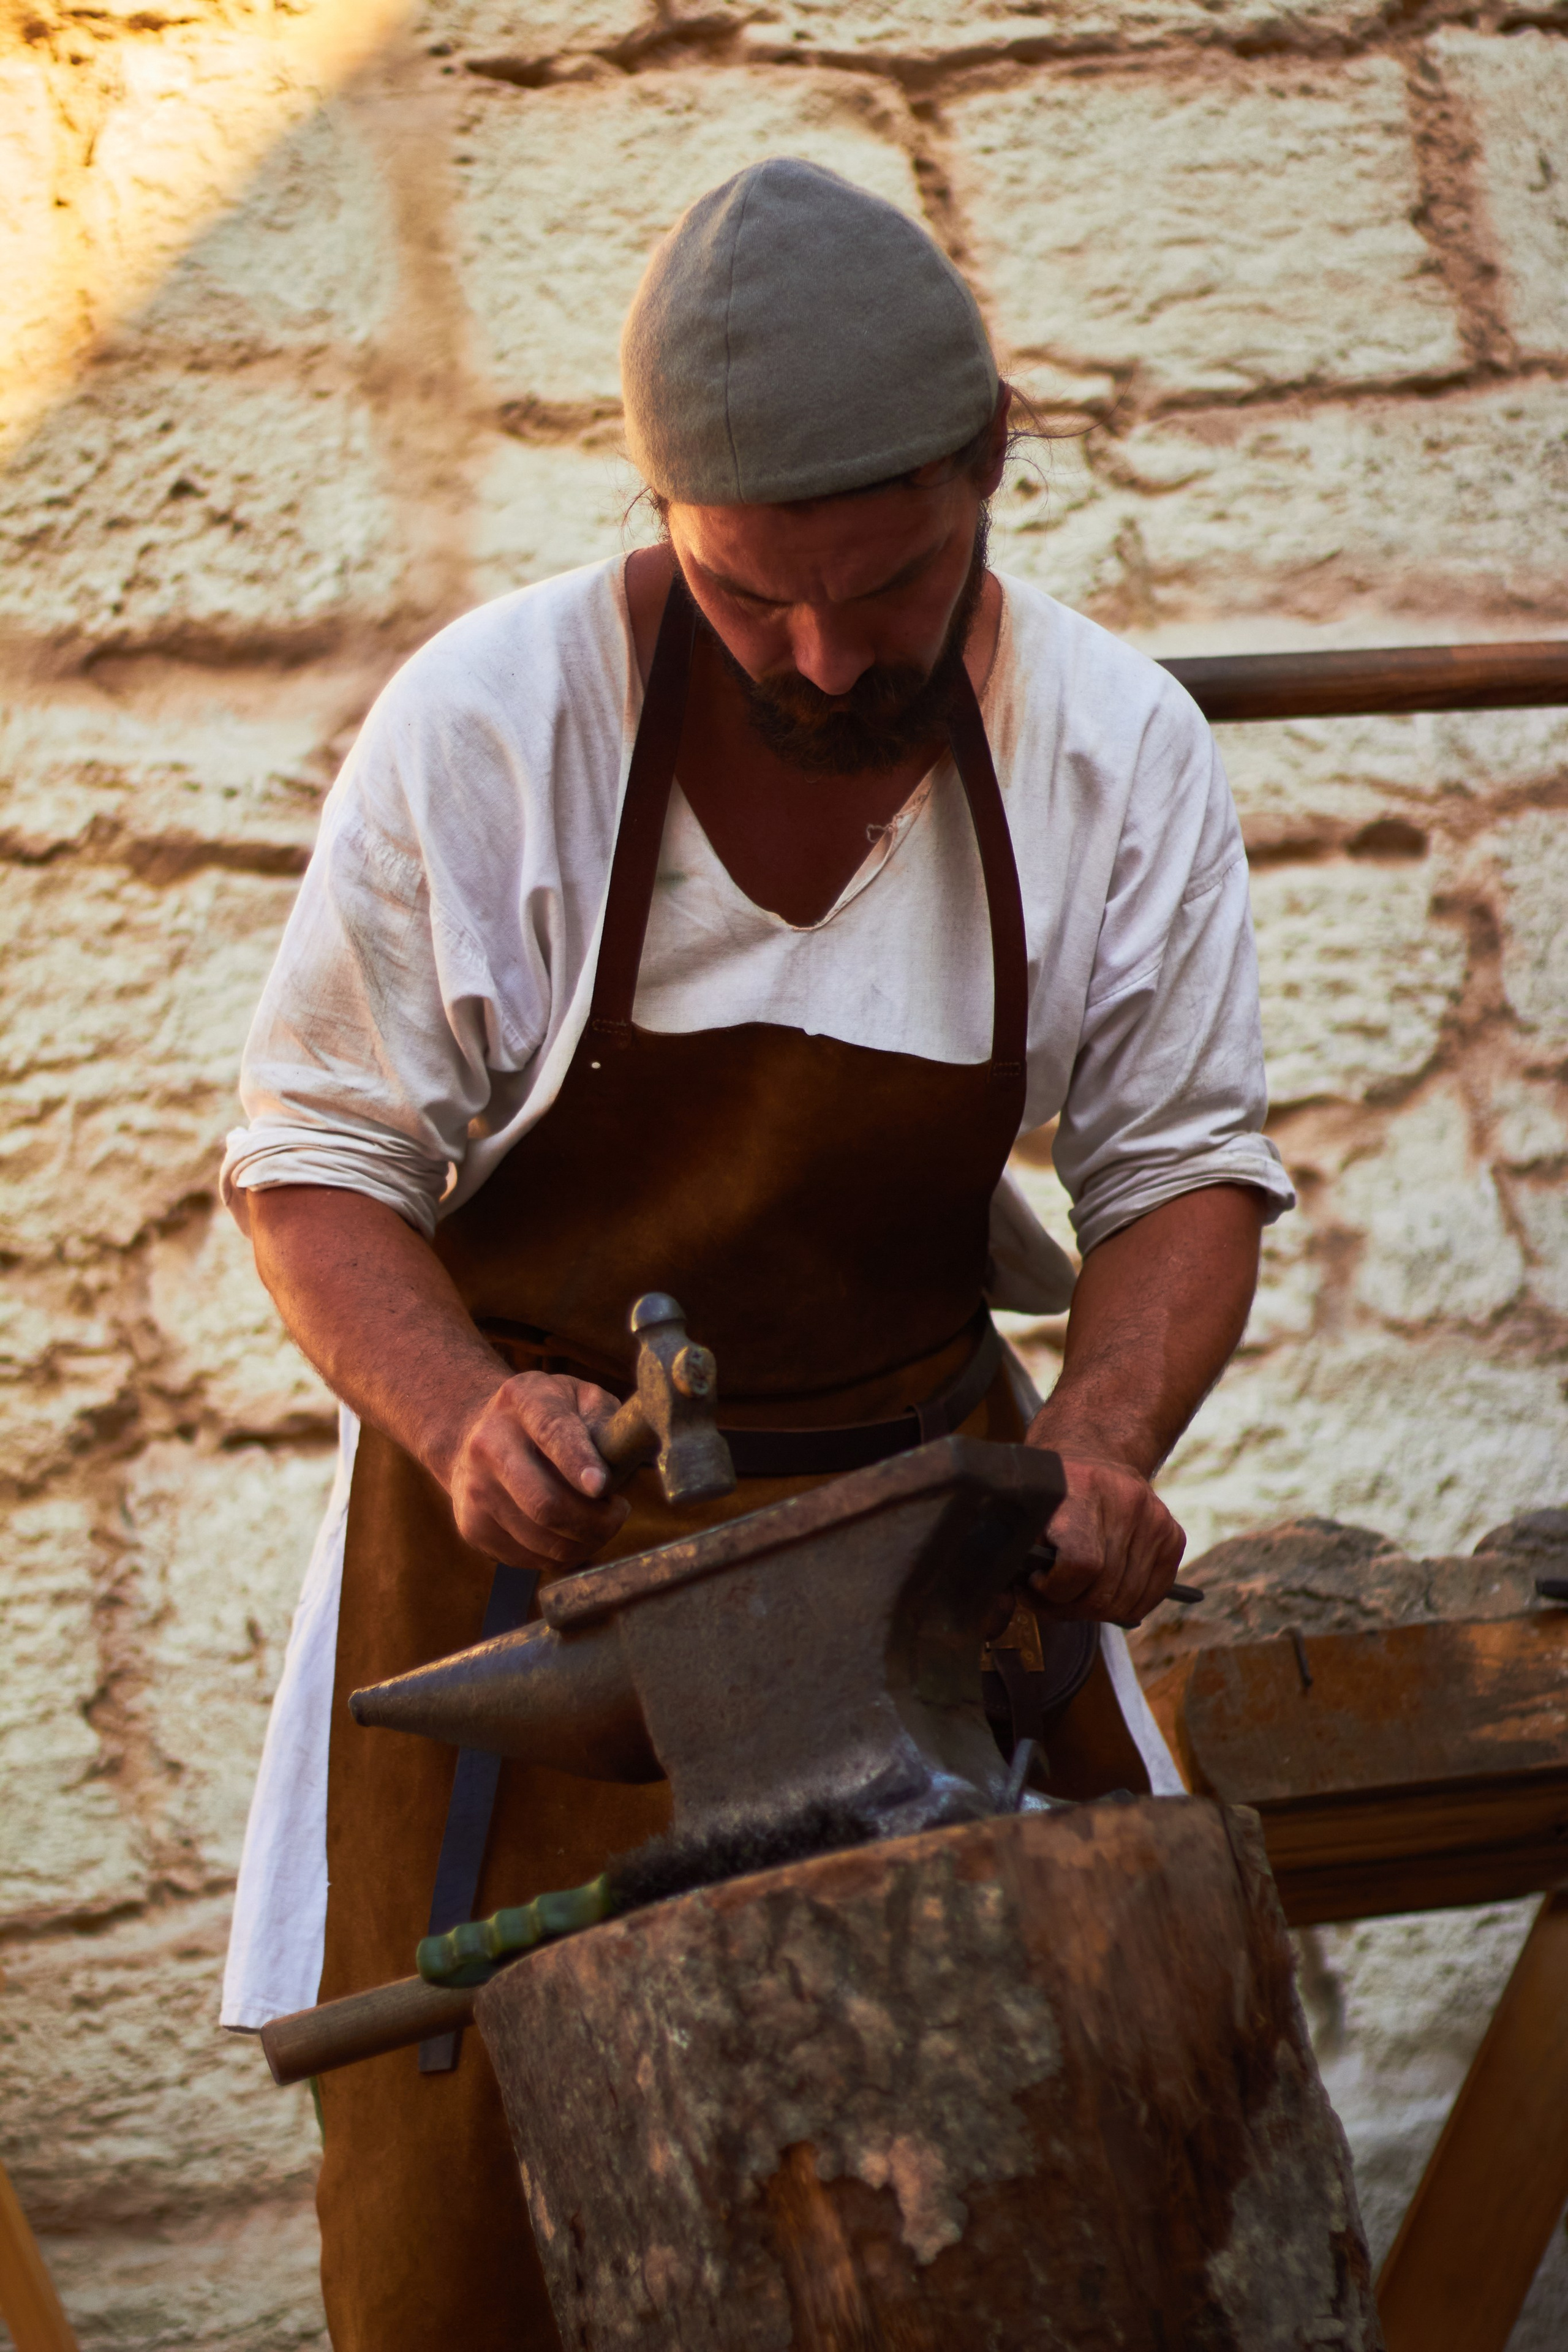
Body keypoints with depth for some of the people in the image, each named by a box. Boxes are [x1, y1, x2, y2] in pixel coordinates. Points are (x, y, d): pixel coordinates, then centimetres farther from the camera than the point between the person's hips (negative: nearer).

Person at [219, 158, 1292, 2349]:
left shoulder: (1119, 748, -10)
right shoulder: (483, 726, -18)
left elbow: (1183, 1165, -3)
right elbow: (317, 1168, -11)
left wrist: (1102, 1433, -23)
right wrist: (466, 1418, -30)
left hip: (922, 1466, 3)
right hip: (535, 1500, -2)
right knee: (459, 2152, -6)